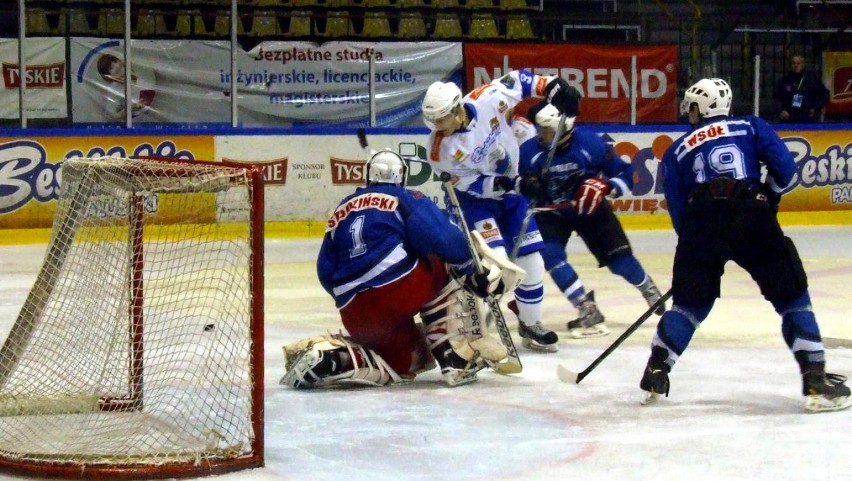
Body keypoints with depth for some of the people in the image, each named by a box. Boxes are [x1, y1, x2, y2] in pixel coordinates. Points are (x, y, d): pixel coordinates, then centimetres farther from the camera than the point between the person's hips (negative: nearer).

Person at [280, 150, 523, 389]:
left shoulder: (341, 210, 25)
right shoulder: (405, 199, 10)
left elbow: (326, 272, 24)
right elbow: (442, 237, -7)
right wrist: (476, 267, 2)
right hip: (400, 287, -6)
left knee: (403, 360, 23)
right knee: (449, 268, 20)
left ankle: (325, 353, -1)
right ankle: (461, 356, 7)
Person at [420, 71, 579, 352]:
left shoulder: (488, 99, -25)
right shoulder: (441, 150, -27)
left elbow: (516, 80, -9)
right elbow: (465, 182, -20)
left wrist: (551, 87, -17)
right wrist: (498, 184, -33)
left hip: (513, 186, 4)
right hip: (475, 199, -4)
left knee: (530, 257, 4)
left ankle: (530, 324, 21)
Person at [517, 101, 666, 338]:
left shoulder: (590, 143, -23)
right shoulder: (529, 151, -19)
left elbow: (625, 174, -14)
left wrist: (604, 187, -32)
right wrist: (526, 186, -28)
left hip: (590, 208, -1)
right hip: (551, 212, 1)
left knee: (618, 257, -3)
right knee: (550, 254, -24)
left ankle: (648, 289, 32)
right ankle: (588, 311, -17)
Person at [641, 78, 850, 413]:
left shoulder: (677, 151, 25)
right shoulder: (752, 127, 21)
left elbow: (678, 212, 19)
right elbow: (785, 171, 8)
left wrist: (692, 241, 30)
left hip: (701, 222, 2)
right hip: (751, 218, -2)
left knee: (690, 303, 19)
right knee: (792, 297, 7)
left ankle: (655, 375, 14)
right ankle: (816, 381, -2)